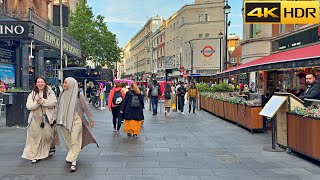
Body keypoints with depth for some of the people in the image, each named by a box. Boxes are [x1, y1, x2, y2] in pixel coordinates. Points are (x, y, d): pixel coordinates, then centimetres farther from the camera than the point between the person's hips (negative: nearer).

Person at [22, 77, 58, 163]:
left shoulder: (50, 93, 2)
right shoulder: (32, 94, 9)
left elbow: (53, 103, -12)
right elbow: (29, 106, -1)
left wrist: (41, 101, -19)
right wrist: (37, 103, -18)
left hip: (47, 118, -2)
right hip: (35, 118, 2)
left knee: (48, 134, 6)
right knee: (35, 136, 0)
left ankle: (51, 146, 37)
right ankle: (35, 155, 8)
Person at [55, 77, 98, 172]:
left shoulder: (79, 95, -8)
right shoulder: (63, 94, 6)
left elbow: (86, 107, -3)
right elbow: (58, 107, 12)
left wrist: (91, 119, -2)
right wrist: (54, 118, 6)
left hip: (76, 121, -5)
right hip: (65, 121, 5)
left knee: (74, 141, -8)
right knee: (68, 141, 10)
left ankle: (73, 162, -7)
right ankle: (71, 156, 28)